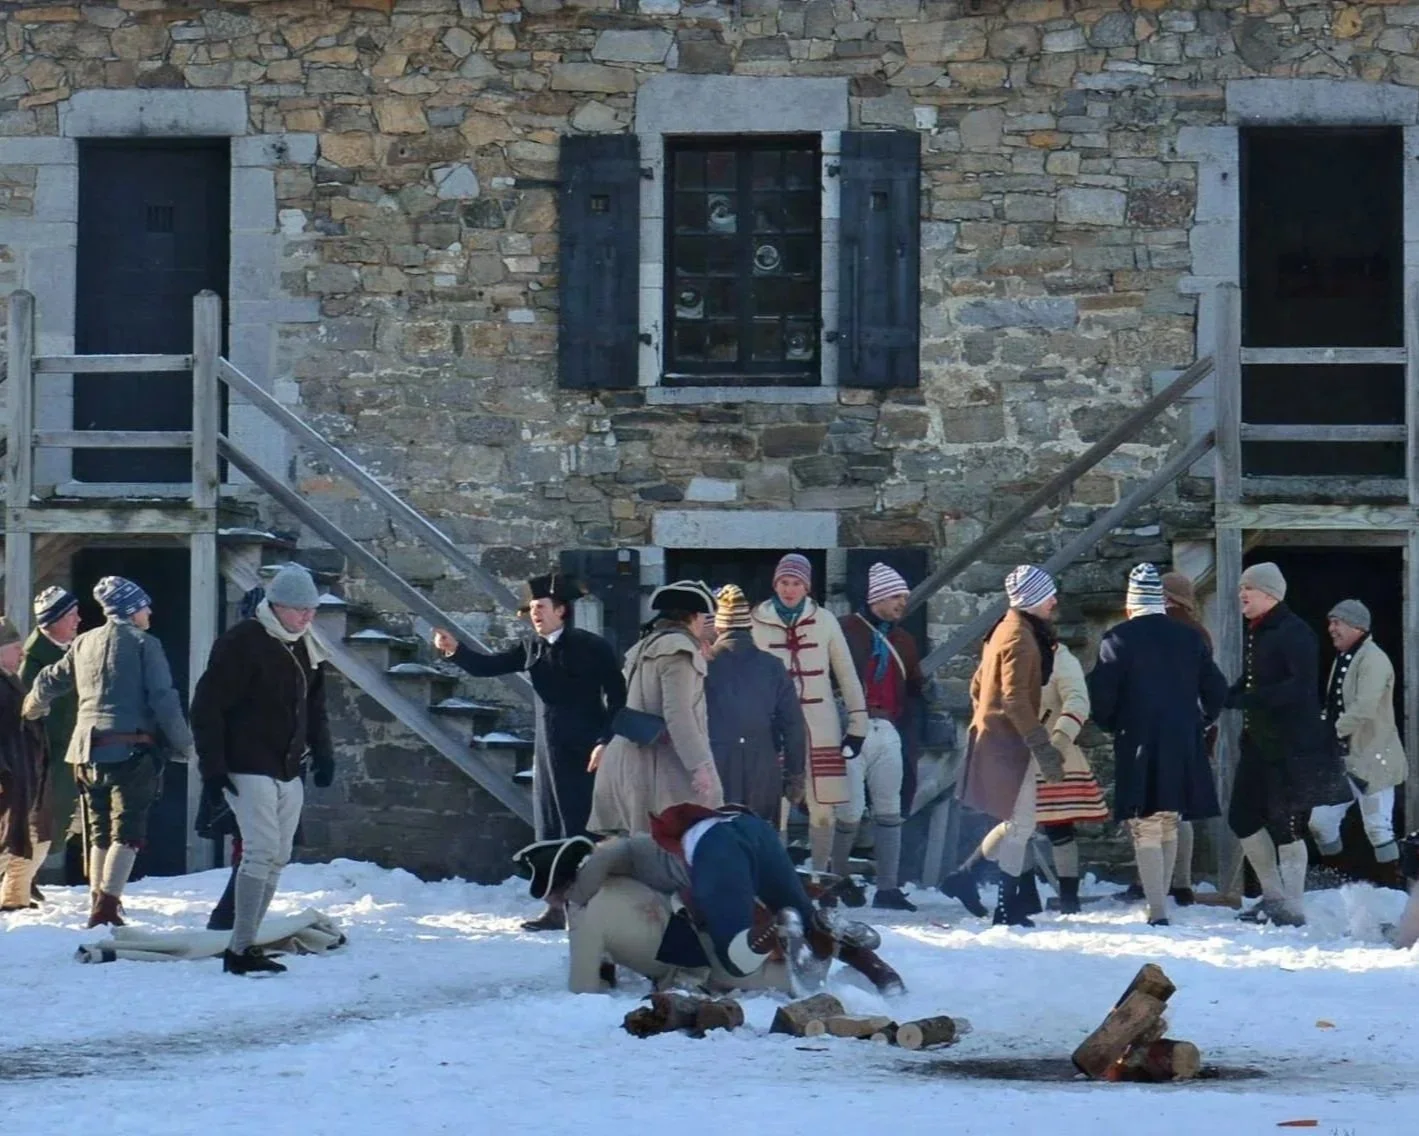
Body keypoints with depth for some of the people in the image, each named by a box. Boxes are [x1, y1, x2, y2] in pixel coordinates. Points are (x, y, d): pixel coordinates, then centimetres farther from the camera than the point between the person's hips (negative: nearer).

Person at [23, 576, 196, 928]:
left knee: (100, 833, 16)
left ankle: (99, 902, 20)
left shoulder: (84, 644, 14)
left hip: (89, 751, 6)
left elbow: (50, 681, 28)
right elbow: (164, 700, -10)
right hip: (132, 750, -6)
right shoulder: (144, 644, -4)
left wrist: (34, 707, 50)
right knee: (127, 833, -6)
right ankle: (107, 907, -17)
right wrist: (185, 746, -3)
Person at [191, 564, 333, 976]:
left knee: (278, 857, 7)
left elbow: (314, 707, 25)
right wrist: (212, 766, -17)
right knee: (262, 850, -16)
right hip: (248, 768, -8)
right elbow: (207, 706, -14)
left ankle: (246, 943, 13)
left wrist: (322, 754, 14)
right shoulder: (242, 643, -13)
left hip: (287, 770, 9)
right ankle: (240, 950, -15)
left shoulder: (304, 648, 12)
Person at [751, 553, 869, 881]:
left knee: (824, 809, 0)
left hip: (821, 730, 1)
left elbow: (846, 674, 6)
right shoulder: (758, 623, 0)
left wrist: (857, 723, 2)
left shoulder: (824, 620, 3)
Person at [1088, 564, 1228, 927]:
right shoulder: (1190, 638, 8)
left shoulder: (1119, 639, -6)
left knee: (1145, 828, -4)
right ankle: (1159, 903, 22)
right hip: (1183, 746, 5)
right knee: (1168, 826, 17)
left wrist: (1113, 726, 8)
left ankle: (1158, 911, -14)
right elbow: (1216, 690, 10)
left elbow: (1100, 694, -9)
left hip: (1139, 746, -5)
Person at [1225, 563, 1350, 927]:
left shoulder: (1294, 633, -15)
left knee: (1286, 826, -5)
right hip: (1258, 744, 9)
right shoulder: (1257, 633, 13)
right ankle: (1273, 896, 23)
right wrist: (1225, 698, 0)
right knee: (1243, 818, 11)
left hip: (1294, 747, -9)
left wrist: (1248, 700, -29)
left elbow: (1302, 686, -25)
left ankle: (1293, 909, 3)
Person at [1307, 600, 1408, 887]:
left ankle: (1394, 884, 4)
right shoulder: (1342, 659, 15)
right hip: (1342, 758, 9)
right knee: (1320, 821, 7)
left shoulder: (1373, 660, -15)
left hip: (1371, 757, -9)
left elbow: (1364, 709, -26)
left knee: (1377, 826, -6)